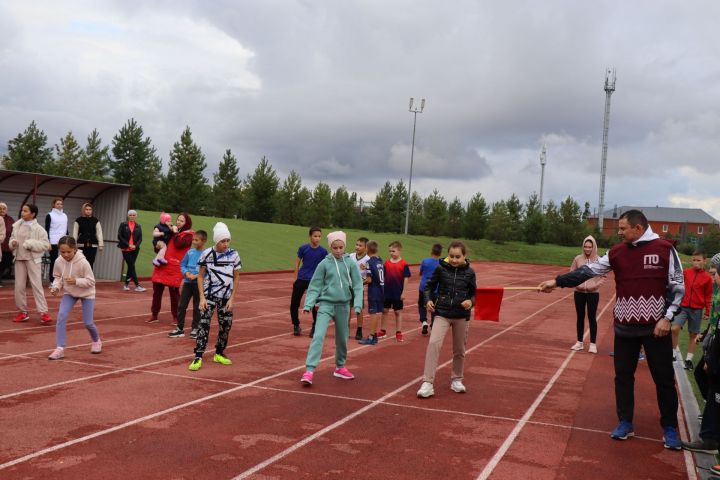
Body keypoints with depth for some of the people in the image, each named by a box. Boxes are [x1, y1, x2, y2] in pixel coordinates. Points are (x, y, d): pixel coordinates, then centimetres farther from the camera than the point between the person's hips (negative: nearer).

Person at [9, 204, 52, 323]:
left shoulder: (38, 228, -9)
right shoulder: (17, 226, 7)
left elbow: (46, 245, -11)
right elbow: (12, 238, 18)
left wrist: (31, 244, -20)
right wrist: (12, 243, -5)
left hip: (32, 259, -5)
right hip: (19, 259, 5)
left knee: (37, 285, -6)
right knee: (19, 286, 8)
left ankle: (43, 312, -4)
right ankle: (23, 312, 20)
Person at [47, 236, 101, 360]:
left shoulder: (83, 262, -28)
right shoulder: (58, 262, -16)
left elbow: (91, 281, -22)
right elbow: (58, 277, 1)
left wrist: (76, 281, -36)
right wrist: (56, 287, -19)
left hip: (86, 293, -3)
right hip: (69, 293, 3)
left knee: (87, 322, -1)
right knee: (61, 315, -18)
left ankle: (96, 341, 33)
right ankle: (60, 349, -11)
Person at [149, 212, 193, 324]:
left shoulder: (188, 235, -2)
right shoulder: (172, 232, 17)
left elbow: (178, 244, -21)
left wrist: (175, 232, -9)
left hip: (175, 268, -6)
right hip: (162, 265, 6)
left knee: (174, 292, 1)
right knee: (156, 291, 7)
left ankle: (176, 317, 14)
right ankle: (154, 315, 17)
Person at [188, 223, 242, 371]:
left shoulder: (233, 254, -6)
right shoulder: (207, 253, -10)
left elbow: (236, 277, 2)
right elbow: (200, 276, -2)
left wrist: (232, 298, -3)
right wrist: (202, 297, -9)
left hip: (226, 297, 2)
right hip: (209, 295, -2)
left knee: (226, 325, 8)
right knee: (204, 324, -11)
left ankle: (219, 354, 27)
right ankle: (198, 358, -5)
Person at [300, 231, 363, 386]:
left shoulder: (350, 263, -1)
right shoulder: (324, 264, -4)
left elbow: (357, 285, 0)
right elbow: (315, 286, -1)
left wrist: (357, 304, -10)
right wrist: (308, 304, -10)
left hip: (343, 305, 2)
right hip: (326, 304, -2)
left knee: (342, 338, 14)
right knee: (318, 336, -16)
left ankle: (340, 367, 34)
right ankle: (309, 370, -17)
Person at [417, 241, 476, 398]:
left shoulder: (469, 272, -3)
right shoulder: (440, 268, -6)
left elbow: (473, 293, 6)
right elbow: (429, 286, 4)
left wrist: (471, 301, -14)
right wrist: (428, 300, -13)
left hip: (462, 315, 2)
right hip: (442, 313, -1)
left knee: (459, 350, 14)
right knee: (434, 343, -19)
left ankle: (456, 380, 36)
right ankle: (428, 383, -14)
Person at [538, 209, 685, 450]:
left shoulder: (665, 249, -8)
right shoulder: (617, 252, 2)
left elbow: (677, 286, -5)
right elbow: (589, 270, 1)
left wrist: (667, 317, -12)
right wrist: (558, 281, -5)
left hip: (656, 327, -3)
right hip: (625, 327, 4)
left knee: (664, 378, 6)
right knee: (623, 375, 10)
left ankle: (669, 428, 21)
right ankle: (625, 423, 24)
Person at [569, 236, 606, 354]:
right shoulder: (578, 259, -1)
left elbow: (604, 276, -1)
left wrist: (595, 285, -13)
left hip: (593, 293, -2)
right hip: (579, 292, 2)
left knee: (592, 318, 2)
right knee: (580, 317, 10)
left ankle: (593, 344, 9)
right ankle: (579, 342, 19)